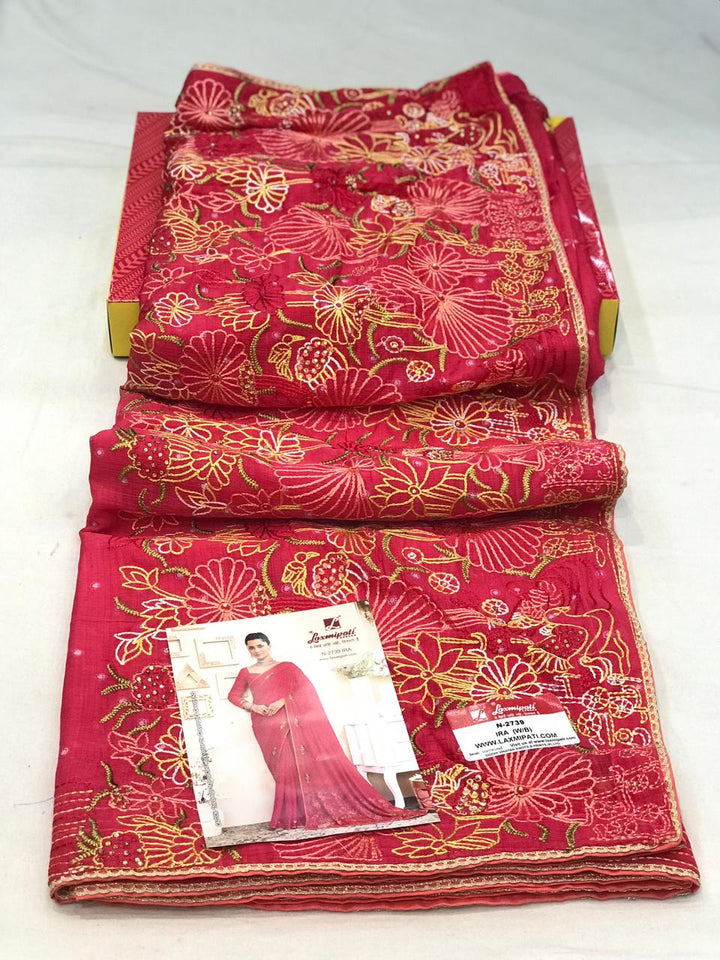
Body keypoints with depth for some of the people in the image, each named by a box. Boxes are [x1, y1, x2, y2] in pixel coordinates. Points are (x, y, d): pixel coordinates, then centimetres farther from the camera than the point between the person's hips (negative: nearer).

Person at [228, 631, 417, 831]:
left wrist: (282, 701, -14)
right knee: (286, 769, -3)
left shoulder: (286, 667, 8)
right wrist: (252, 706, -5)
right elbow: (233, 695, 13)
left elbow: (305, 687, -1)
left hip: (298, 720, -1)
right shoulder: (246, 673, 14)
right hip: (270, 728, 1)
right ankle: (290, 816, 1)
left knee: (313, 761, -5)